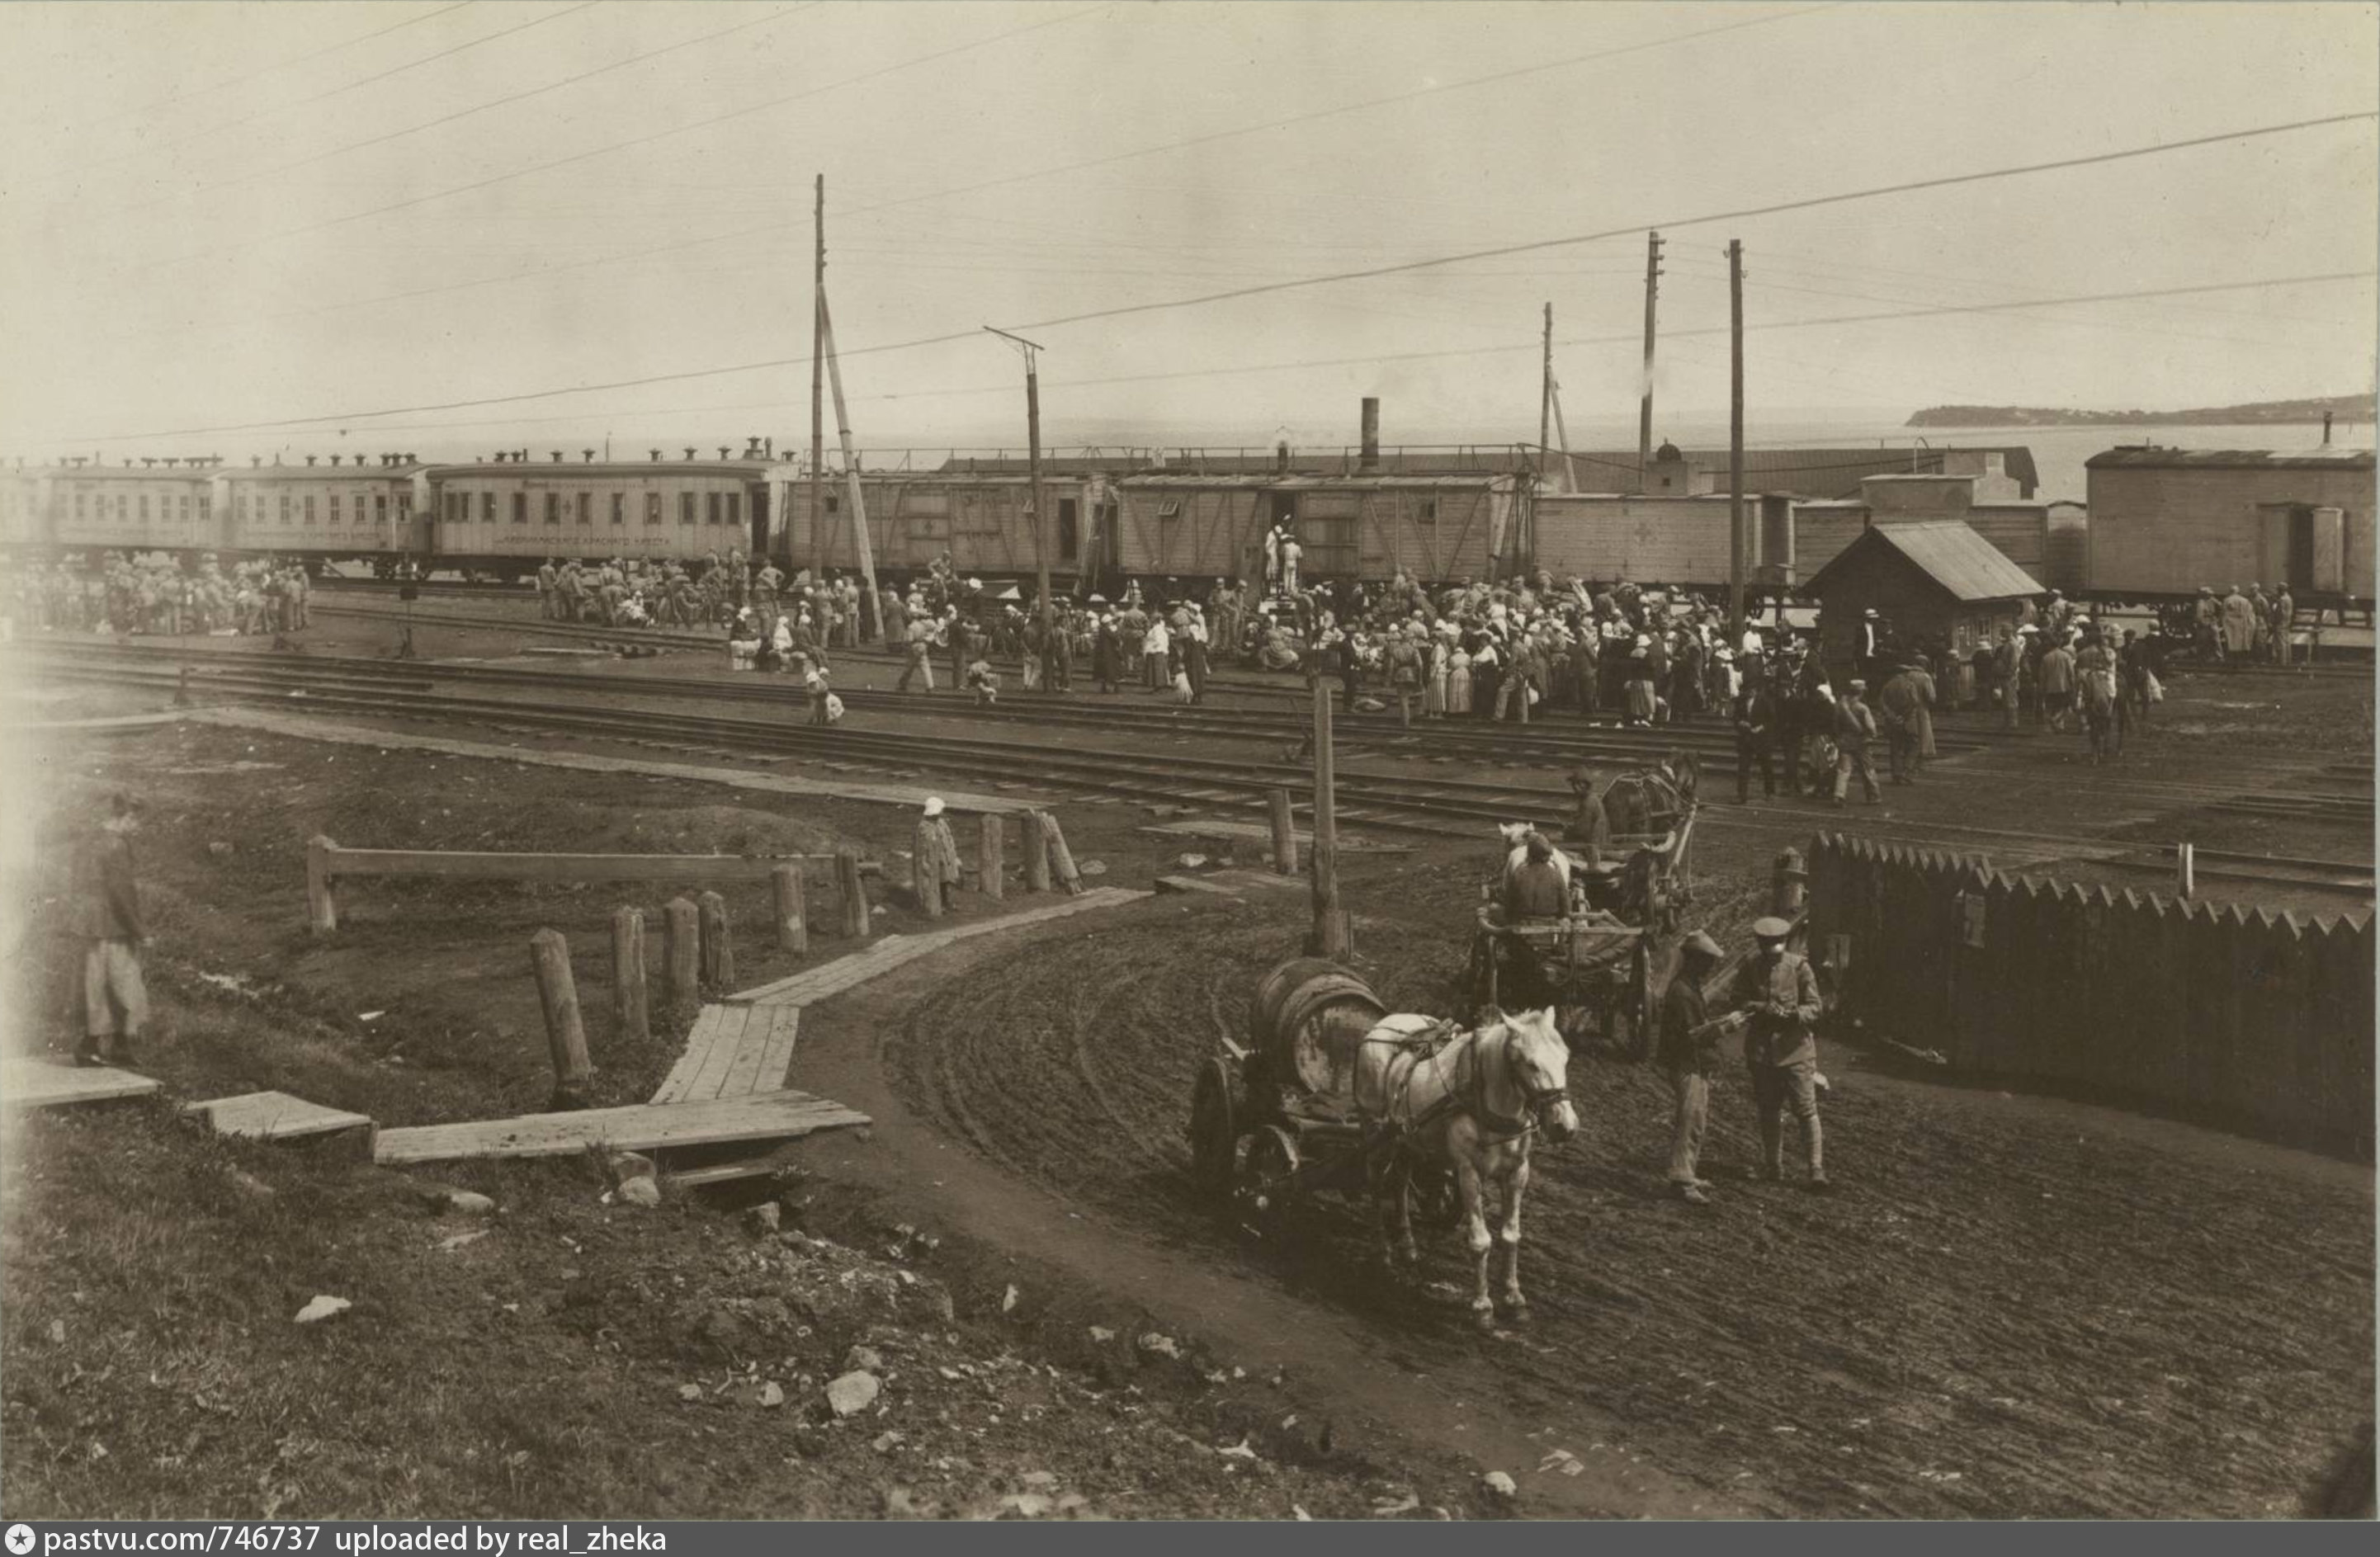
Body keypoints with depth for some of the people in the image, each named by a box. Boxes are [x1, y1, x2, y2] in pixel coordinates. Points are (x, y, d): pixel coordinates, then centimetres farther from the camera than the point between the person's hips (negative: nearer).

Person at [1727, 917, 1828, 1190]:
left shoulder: (1799, 966, -6)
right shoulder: (1750, 967, 0)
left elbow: (1814, 1007, -6)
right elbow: (1733, 1001, 0)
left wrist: (1795, 1014, -28)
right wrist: (1761, 1008, -18)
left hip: (1794, 1048, -3)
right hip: (1761, 1049, 3)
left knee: (1806, 1111, -7)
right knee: (1769, 1113, 12)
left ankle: (1817, 1172, -6)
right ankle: (1773, 1167, 25)